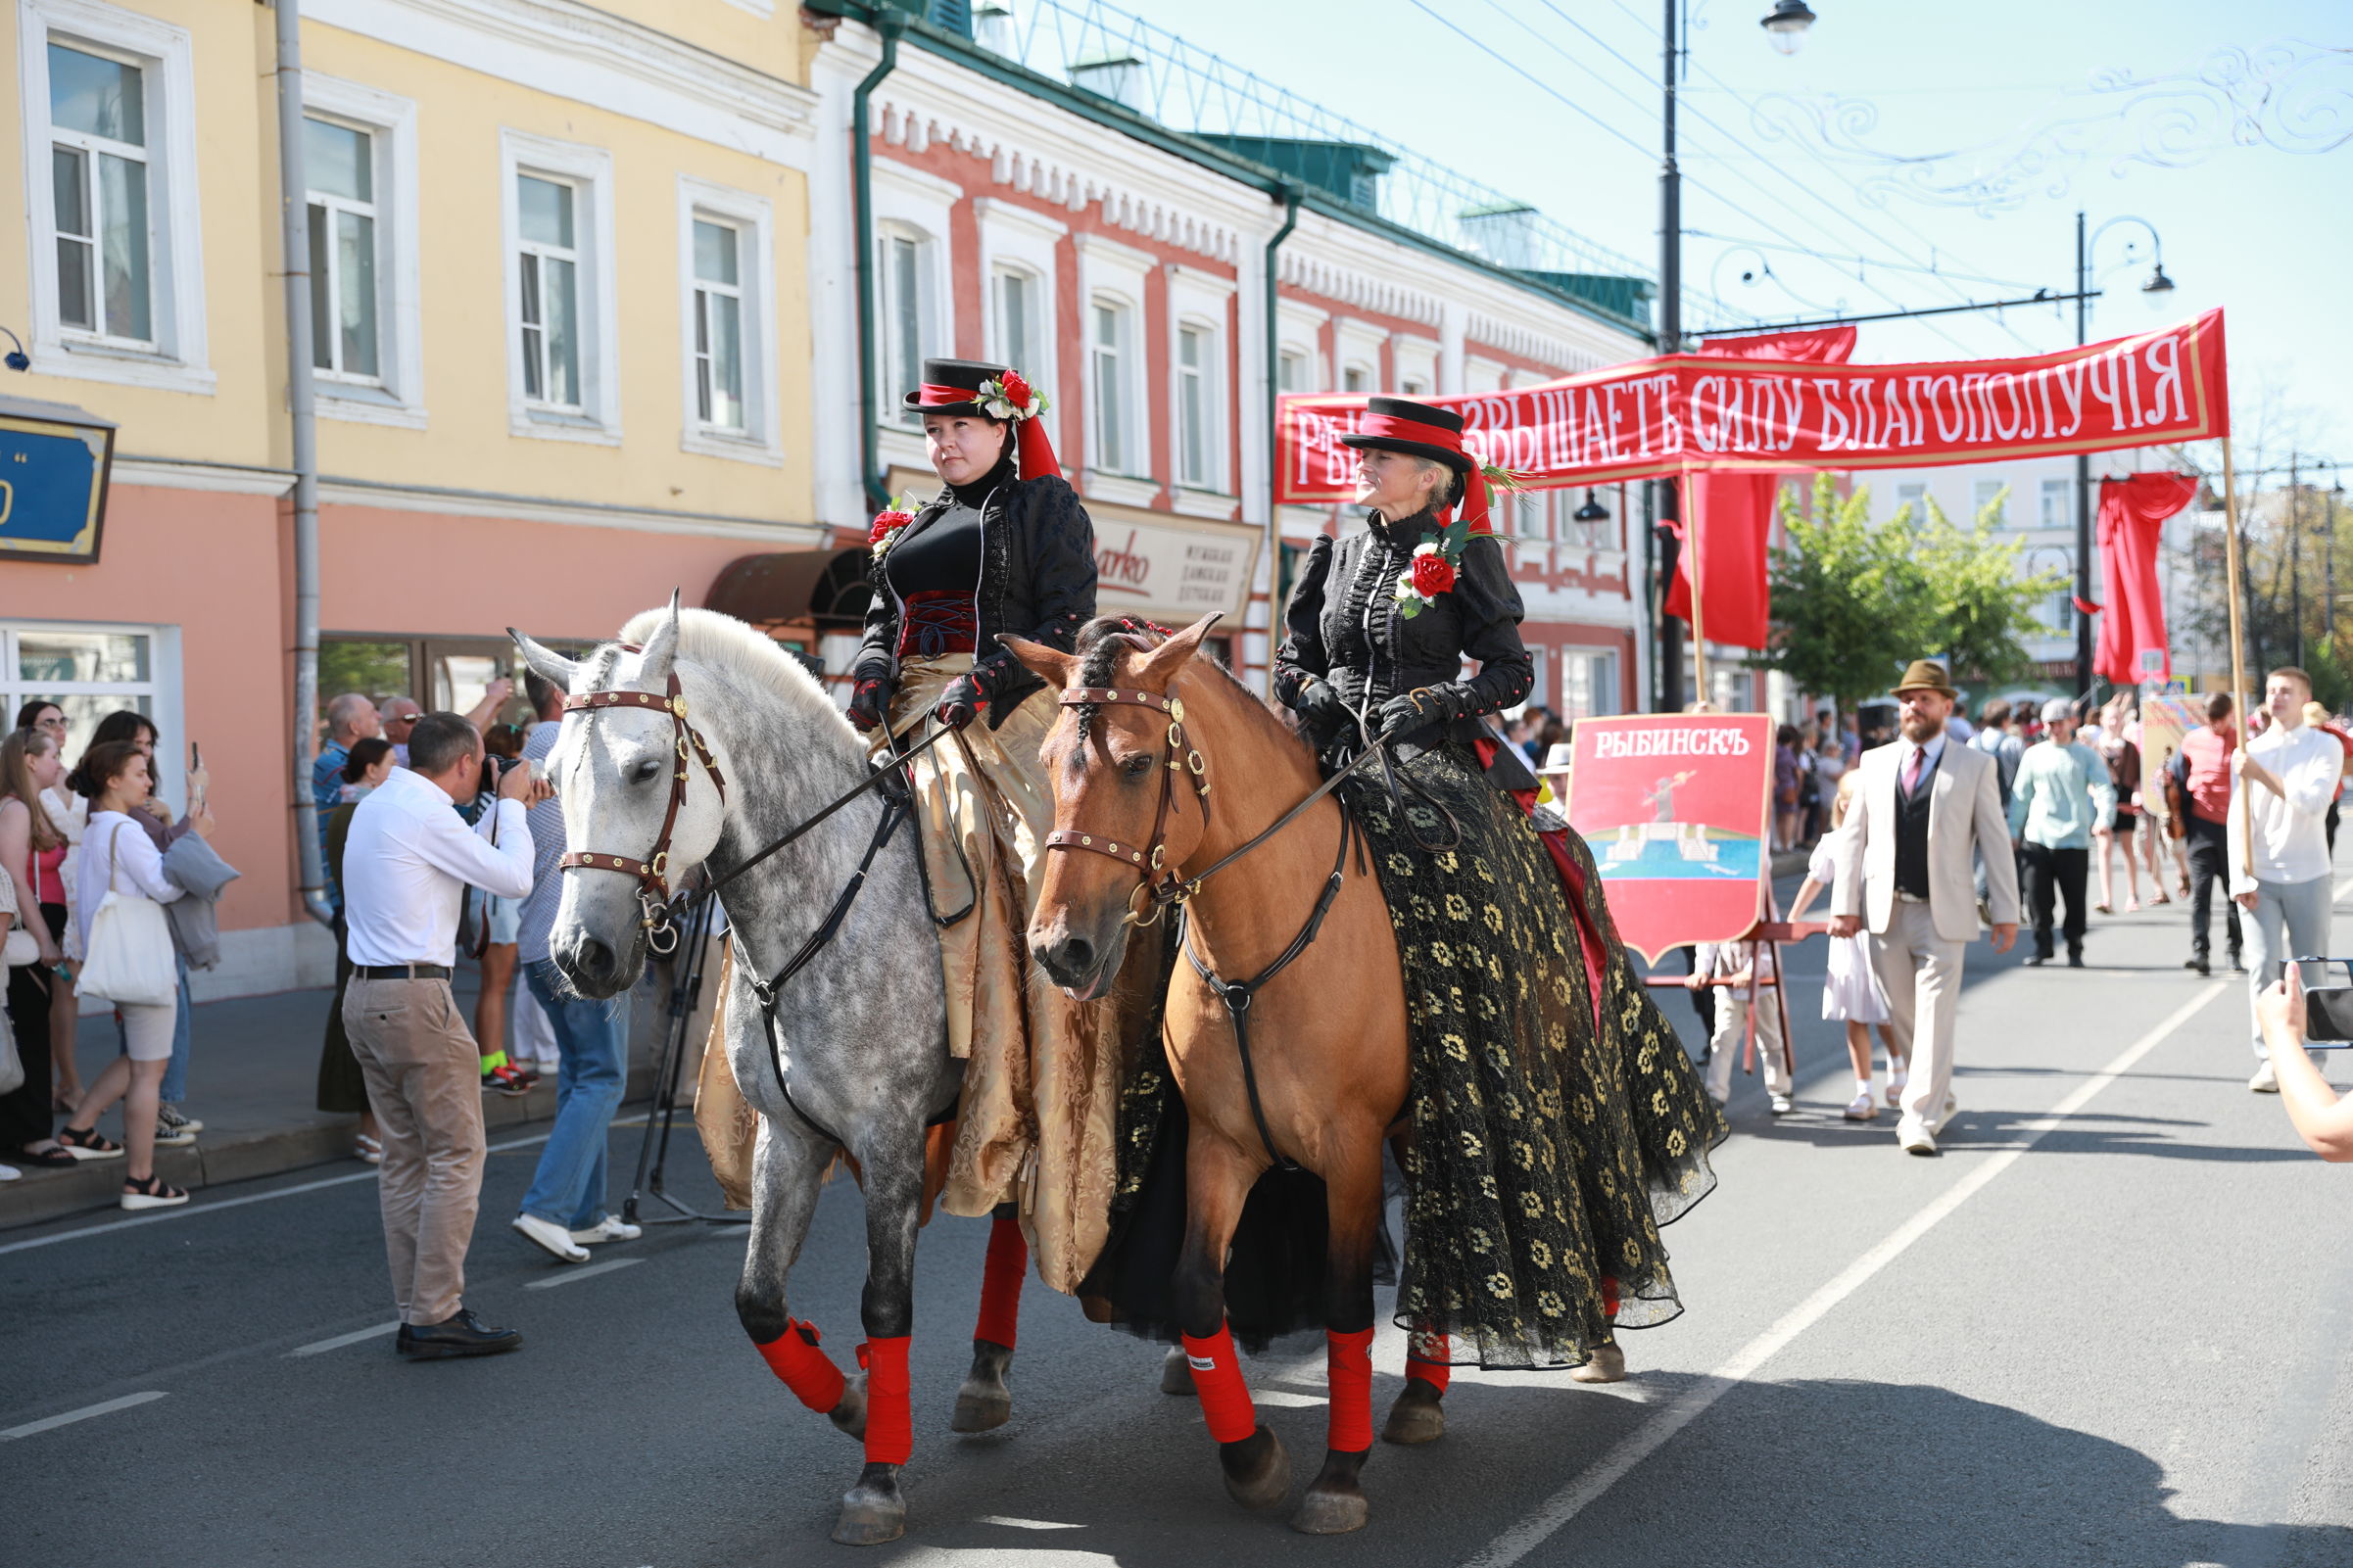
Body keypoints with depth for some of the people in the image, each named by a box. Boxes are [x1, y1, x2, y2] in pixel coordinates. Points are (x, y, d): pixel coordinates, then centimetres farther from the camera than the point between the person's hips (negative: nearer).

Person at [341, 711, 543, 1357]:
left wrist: (505, 808, 24)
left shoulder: (378, 804, 15)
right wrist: (511, 805, 3)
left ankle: (415, 1314, 13)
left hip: (364, 998, 10)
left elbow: (461, 860, 26)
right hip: (414, 996, -10)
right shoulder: (425, 813, -13)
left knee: (406, 1157, 11)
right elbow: (513, 879, -10)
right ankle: (436, 1316, -4)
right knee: (457, 1156, -4)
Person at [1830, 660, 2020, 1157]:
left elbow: (1995, 841, 3)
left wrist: (2006, 912, -1)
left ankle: (1920, 1120, -6)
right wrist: (1845, 904, 1)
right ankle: (1938, 1097, 30)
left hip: (1942, 915, -3)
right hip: (1886, 911, 3)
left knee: (1935, 1018, -8)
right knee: (1903, 1018, 11)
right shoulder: (1875, 762, 10)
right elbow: (1854, 836, 9)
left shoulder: (1975, 766, 4)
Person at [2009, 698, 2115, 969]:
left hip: (2074, 839, -2)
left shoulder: (2086, 755, 4)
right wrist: (2013, 830, 12)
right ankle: (2042, 946, 15)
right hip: (2036, 838, 2)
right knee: (2038, 897, 0)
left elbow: (2104, 789, -5)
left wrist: (2104, 819, -23)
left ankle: (2075, 950, 14)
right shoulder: (2034, 754, 11)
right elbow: (2021, 794, 15)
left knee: (2075, 900, 2)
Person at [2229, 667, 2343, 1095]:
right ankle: (2267, 1062, -5)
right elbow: (2238, 818, 2)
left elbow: (2312, 801, -16)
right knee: (2262, 967, -7)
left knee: (2310, 971, 4)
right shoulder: (2249, 751, 7)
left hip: (2307, 877, -1)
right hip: (2260, 878, 1)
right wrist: (2241, 878, -7)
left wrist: (2261, 774, -17)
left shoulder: (2325, 747, 0)